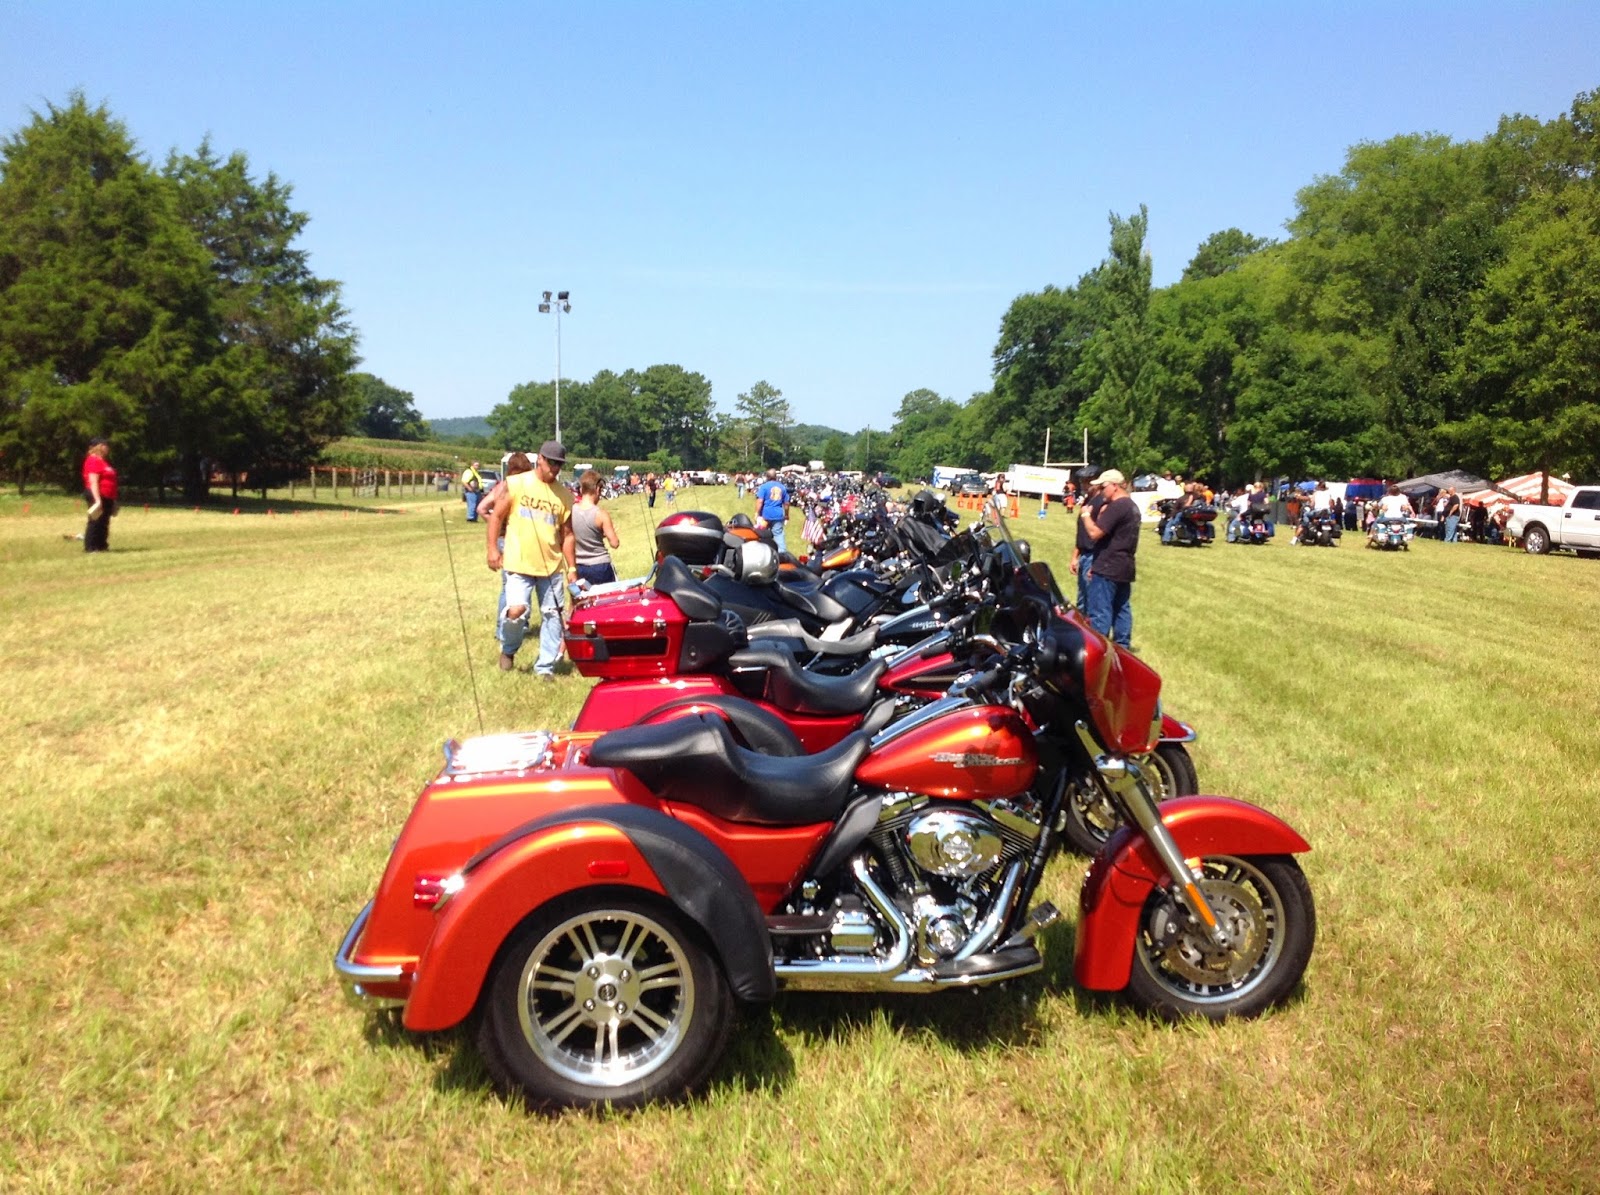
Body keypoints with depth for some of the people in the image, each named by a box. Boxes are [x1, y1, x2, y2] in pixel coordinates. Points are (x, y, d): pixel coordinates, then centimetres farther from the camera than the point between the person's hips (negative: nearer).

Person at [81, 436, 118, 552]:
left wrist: (112, 499, 24)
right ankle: (90, 547, -4)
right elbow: (93, 482, -19)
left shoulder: (104, 460, 19)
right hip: (97, 495, -10)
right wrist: (97, 499, -25)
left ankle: (102, 545, 18)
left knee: (104, 523, 12)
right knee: (95, 522, -7)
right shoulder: (93, 461, -12)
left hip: (107, 497, 10)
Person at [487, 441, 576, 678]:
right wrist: (492, 548, -5)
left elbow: (567, 534, 10)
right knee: (516, 610, -17)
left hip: (552, 566, 3)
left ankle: (545, 666, 17)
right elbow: (497, 516, 4)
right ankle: (508, 650, 13)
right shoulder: (515, 484, 0)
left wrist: (572, 568, 7)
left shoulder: (564, 494, 7)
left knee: (552, 615, 4)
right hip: (519, 564, -3)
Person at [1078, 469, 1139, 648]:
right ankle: (1122, 647, 18)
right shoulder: (1132, 506, 14)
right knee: (1121, 609, 13)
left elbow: (1095, 533, -22)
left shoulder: (1116, 507, -18)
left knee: (1099, 612, -7)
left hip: (1108, 568, -10)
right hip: (1125, 567, 10)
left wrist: (1086, 515, -7)